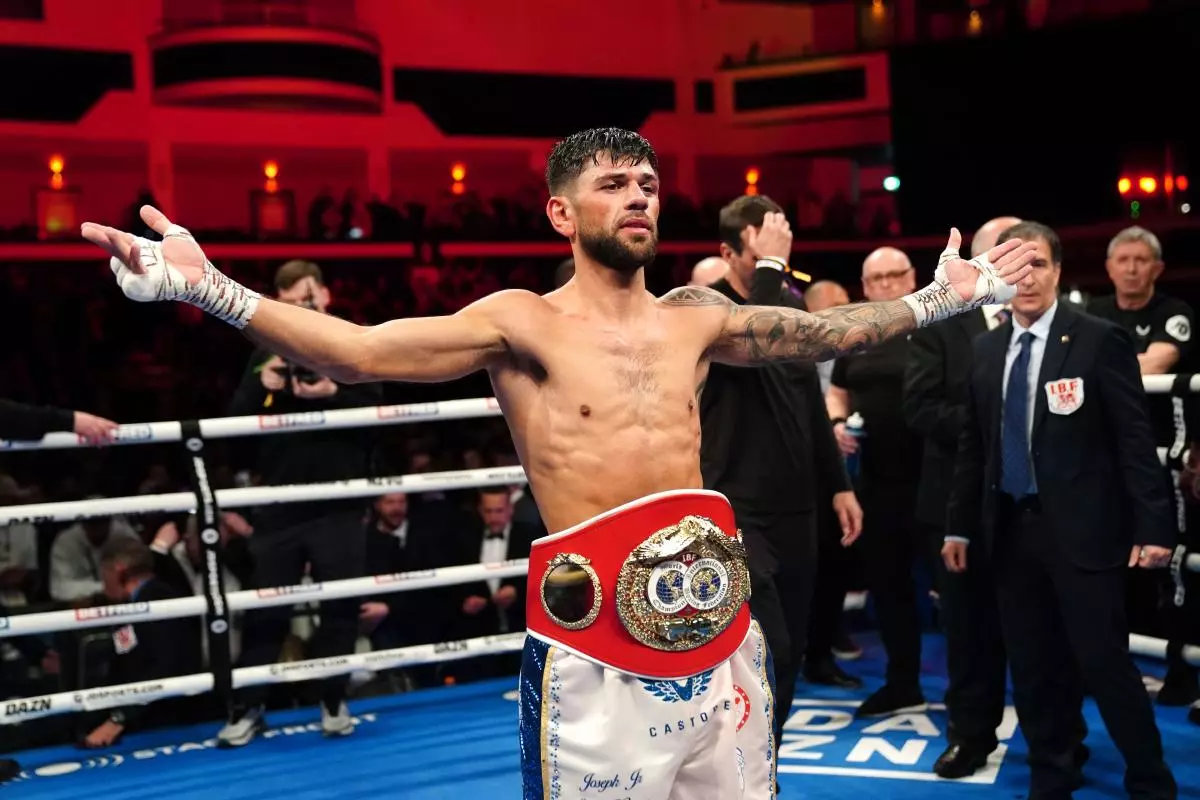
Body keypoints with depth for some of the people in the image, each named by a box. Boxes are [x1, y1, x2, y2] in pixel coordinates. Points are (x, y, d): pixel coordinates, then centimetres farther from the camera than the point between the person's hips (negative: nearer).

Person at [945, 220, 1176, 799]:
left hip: (1082, 530, -5)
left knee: (1105, 664, 0)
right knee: (1033, 669, 12)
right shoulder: (986, 350, 9)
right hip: (1010, 529, 5)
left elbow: (1134, 440, -8)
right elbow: (973, 444, 13)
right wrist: (959, 525, 12)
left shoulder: (1098, 340, -7)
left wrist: (1153, 525, -13)